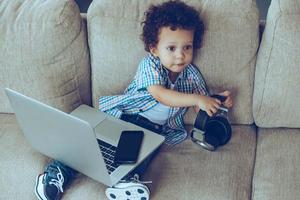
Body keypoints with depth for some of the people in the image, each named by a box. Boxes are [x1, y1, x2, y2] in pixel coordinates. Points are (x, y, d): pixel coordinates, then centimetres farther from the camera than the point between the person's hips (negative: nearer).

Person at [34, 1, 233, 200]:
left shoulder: (192, 74, 5)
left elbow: (200, 108, 13)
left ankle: (127, 180, -51)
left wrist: (218, 100, -8)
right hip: (123, 115, -2)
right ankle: (60, 170, -21)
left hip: (155, 128, 2)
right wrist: (196, 99, -32)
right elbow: (160, 95, -25)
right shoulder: (149, 64, -9)